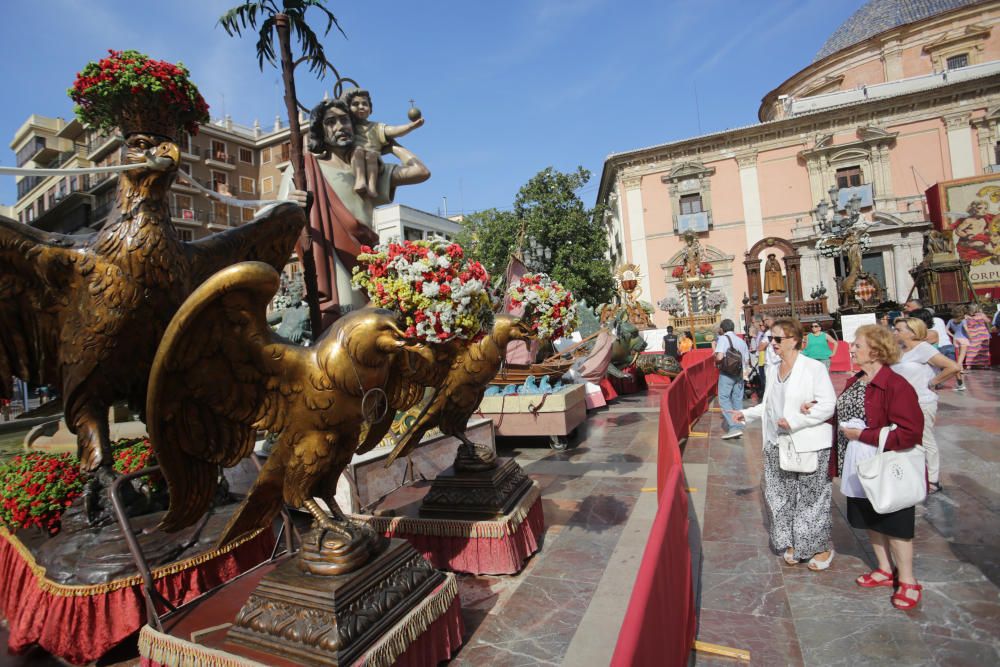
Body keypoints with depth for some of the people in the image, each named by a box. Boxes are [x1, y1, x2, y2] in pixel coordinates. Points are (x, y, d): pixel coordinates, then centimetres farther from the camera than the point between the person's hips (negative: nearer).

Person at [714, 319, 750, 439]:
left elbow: (719, 357, -19)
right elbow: (747, 361, 14)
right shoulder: (741, 341, 12)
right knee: (738, 400, 12)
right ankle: (738, 427, 16)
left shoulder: (723, 338, -7)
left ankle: (734, 428, -13)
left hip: (727, 373, -6)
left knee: (724, 399, -4)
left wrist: (715, 360, 1)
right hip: (739, 374, 7)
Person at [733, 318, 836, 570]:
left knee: (811, 499, 7)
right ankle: (790, 543, 30)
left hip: (809, 445, -6)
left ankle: (822, 547, 28)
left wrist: (794, 422, -21)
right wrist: (748, 413, 10)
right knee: (781, 496, 13)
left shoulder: (813, 368, -13)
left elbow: (828, 405, -16)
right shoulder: (773, 369, 8)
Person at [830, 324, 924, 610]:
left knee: (894, 525, 9)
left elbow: (911, 432, -25)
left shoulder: (896, 386, -22)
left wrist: (863, 435, -23)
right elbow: (843, 415, 15)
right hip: (859, 470, 8)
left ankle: (907, 581, 29)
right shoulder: (854, 382, 5)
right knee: (870, 521, 21)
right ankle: (885, 569, 40)